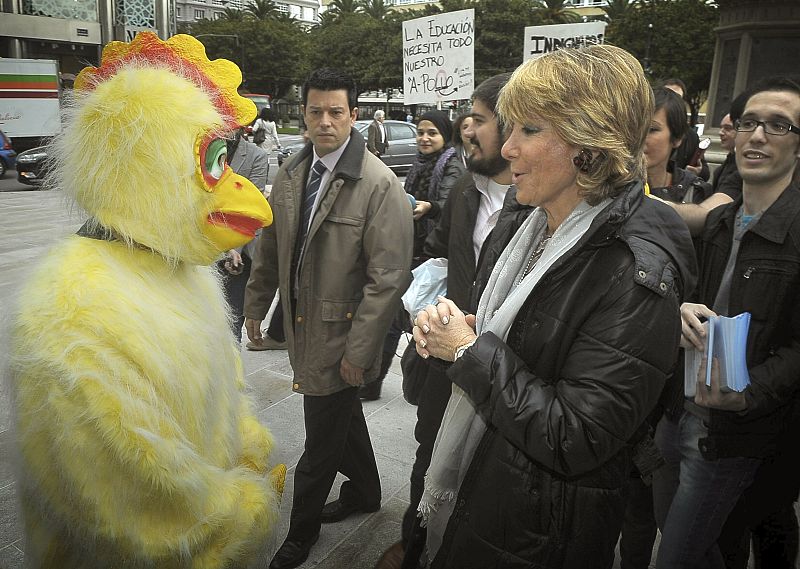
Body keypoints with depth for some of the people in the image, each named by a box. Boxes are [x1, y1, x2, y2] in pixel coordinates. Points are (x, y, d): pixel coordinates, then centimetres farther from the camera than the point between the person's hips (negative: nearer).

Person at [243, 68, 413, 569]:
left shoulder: (380, 185, -18)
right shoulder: (291, 173, 4)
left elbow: (388, 278, -20)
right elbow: (270, 245, 13)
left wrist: (358, 350, -20)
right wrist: (256, 306, 16)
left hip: (339, 332, -6)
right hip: (301, 321, 7)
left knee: (322, 438, 8)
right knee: (343, 413, 24)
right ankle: (365, 491, 49)